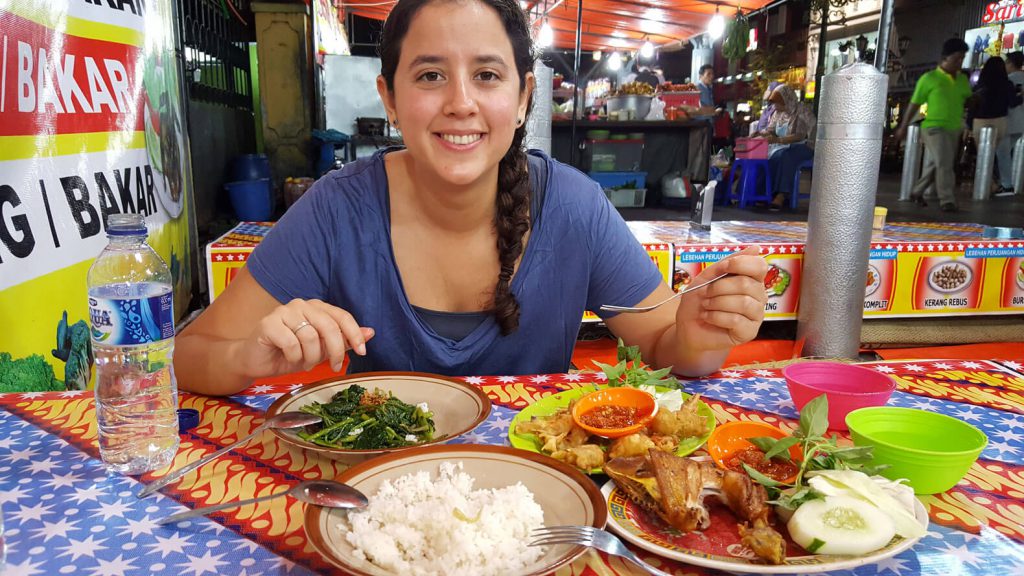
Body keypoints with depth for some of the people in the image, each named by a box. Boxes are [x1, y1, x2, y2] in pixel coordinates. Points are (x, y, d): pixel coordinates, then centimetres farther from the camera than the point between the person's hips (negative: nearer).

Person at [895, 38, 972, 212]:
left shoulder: (963, 79, 11)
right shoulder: (929, 78, -5)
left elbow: (968, 101, 22)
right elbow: (914, 104, 0)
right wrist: (903, 127, 2)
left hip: (954, 129, 6)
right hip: (934, 127, -6)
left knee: (935, 164, 14)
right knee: (944, 163, -17)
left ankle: (917, 192, 32)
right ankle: (947, 200, -14)